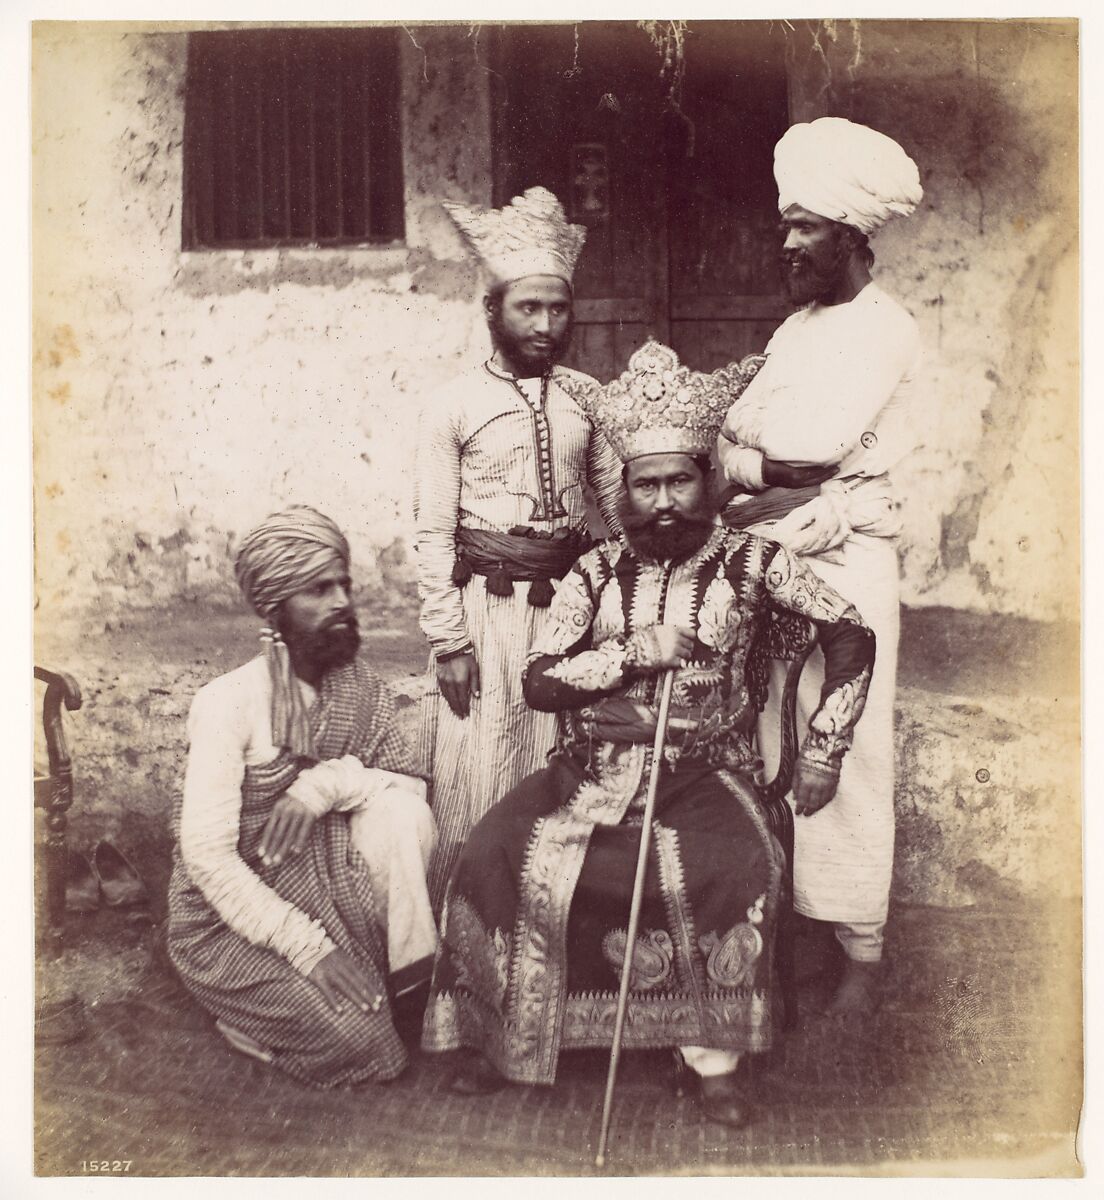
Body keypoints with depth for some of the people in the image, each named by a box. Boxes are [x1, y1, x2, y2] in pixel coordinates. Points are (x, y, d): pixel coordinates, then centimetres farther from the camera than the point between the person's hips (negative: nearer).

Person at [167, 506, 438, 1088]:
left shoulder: (362, 689, -1)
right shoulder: (229, 701, -18)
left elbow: (414, 789, -9)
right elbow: (208, 857, -22)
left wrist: (330, 782, -28)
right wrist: (310, 947, -27)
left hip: (323, 884, 5)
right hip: (228, 918, -5)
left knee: (398, 812, -23)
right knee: (360, 1041, -22)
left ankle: (401, 981, -4)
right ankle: (254, 1019, 9)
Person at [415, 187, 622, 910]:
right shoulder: (454, 407, -2)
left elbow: (619, 502, 8)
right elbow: (434, 531, -4)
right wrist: (447, 639, -8)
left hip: (568, 598, 3)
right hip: (485, 600, -2)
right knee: (473, 778, 4)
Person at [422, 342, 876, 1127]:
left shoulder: (749, 562, 2)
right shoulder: (599, 571, 7)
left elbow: (852, 636, 3)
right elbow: (539, 681, -1)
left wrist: (821, 753, -1)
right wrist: (634, 654, -13)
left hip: (702, 772, -1)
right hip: (592, 769, 2)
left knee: (743, 865, -30)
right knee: (497, 855, -19)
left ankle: (712, 1055, -9)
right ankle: (504, 1035, 2)